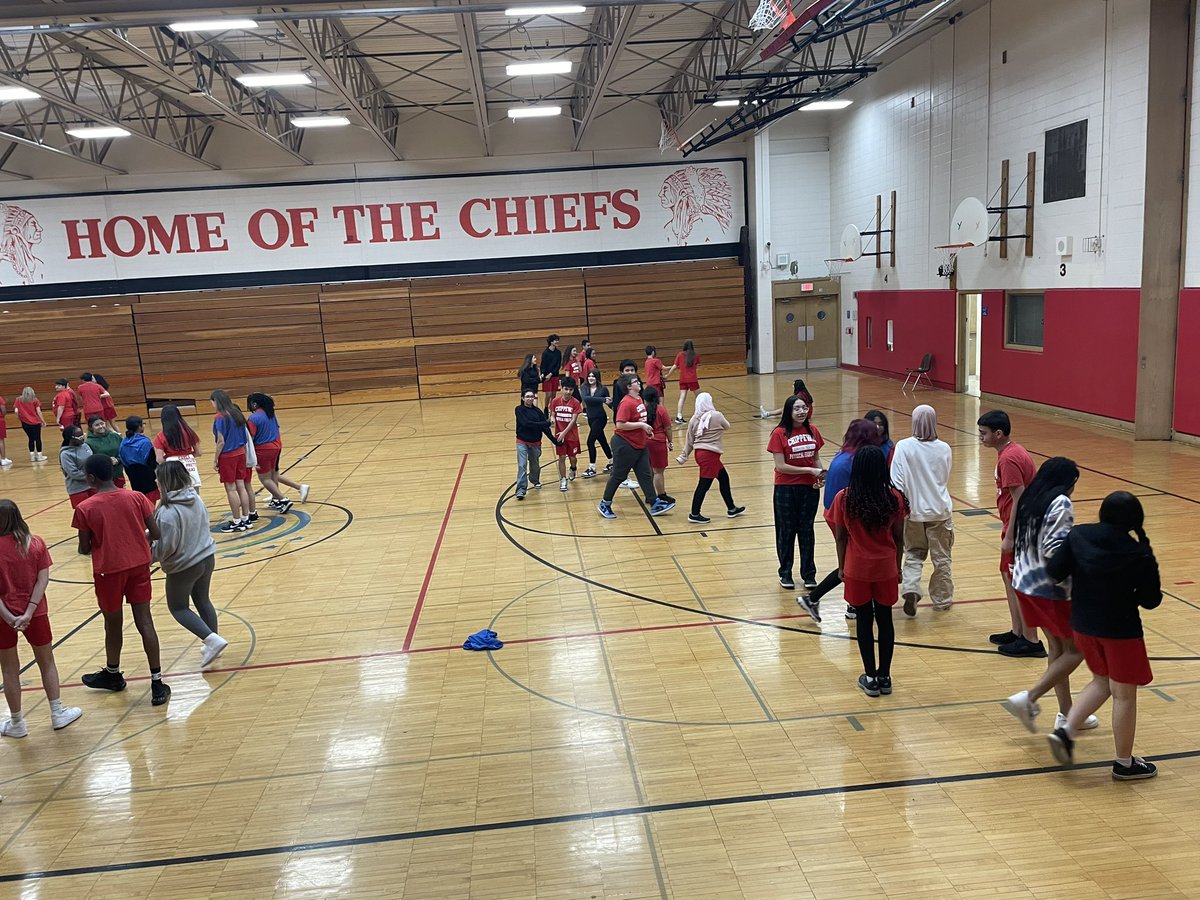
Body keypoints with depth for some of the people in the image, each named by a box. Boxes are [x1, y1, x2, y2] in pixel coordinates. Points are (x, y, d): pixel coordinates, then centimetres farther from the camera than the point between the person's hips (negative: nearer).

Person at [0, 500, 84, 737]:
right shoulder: (36, 544, -6)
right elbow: (43, 580, -12)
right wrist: (28, 613, -15)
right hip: (35, 613, 2)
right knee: (47, 663, 17)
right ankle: (58, 713, 23)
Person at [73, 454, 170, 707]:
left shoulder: (85, 509, -10)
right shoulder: (136, 497, -4)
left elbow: (85, 549, -4)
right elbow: (156, 534, -3)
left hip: (108, 570, -2)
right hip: (139, 565, 2)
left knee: (113, 624, 16)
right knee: (144, 622, 3)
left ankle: (113, 674, 39)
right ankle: (157, 683, -1)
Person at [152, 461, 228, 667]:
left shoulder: (168, 512, -26)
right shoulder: (196, 499, -3)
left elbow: (166, 547, -23)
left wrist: (148, 555, -5)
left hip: (184, 566, -7)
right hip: (207, 558, 7)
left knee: (178, 607, 13)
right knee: (202, 600, 23)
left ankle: (212, 639, -3)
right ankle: (213, 644, 31)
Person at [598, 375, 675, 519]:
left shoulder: (639, 399, 9)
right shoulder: (626, 403, -20)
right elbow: (620, 425, -27)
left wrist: (647, 429, 11)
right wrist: (641, 425, -23)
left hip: (640, 445, 8)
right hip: (625, 445, -8)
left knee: (645, 475, 8)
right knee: (618, 476, 3)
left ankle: (655, 505, 12)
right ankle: (604, 505, 18)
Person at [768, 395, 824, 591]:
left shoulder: (812, 430, 2)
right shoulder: (779, 433, -12)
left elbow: (816, 458, 11)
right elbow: (781, 466, -15)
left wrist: (821, 474, -9)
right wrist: (809, 470, -17)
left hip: (809, 488, 3)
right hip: (786, 489, -3)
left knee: (806, 530, 12)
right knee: (787, 531, 8)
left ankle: (808, 573, 24)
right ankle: (785, 573, 23)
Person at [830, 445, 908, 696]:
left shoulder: (843, 499, -12)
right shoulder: (895, 498, -9)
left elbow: (841, 537, -5)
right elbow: (899, 537, -2)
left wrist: (842, 567, 8)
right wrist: (897, 566, 12)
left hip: (857, 569, -1)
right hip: (886, 569, 1)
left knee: (865, 621, 9)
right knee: (885, 619, 12)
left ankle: (870, 678, 17)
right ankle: (884, 676, 21)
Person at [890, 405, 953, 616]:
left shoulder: (903, 447, -13)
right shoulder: (944, 449, -5)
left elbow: (897, 481, -13)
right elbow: (946, 480, 9)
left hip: (914, 511, -1)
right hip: (940, 511, 1)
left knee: (913, 555, 15)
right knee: (941, 557, 14)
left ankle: (911, 590, -5)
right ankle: (942, 599, 24)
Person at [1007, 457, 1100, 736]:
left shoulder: (1028, 500, 9)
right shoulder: (1061, 504, -15)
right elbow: (1055, 549, -22)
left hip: (1023, 583, 8)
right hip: (1049, 588, -8)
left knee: (1057, 646, 17)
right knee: (1076, 649, 5)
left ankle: (1066, 713, 24)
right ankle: (1029, 698, -5)